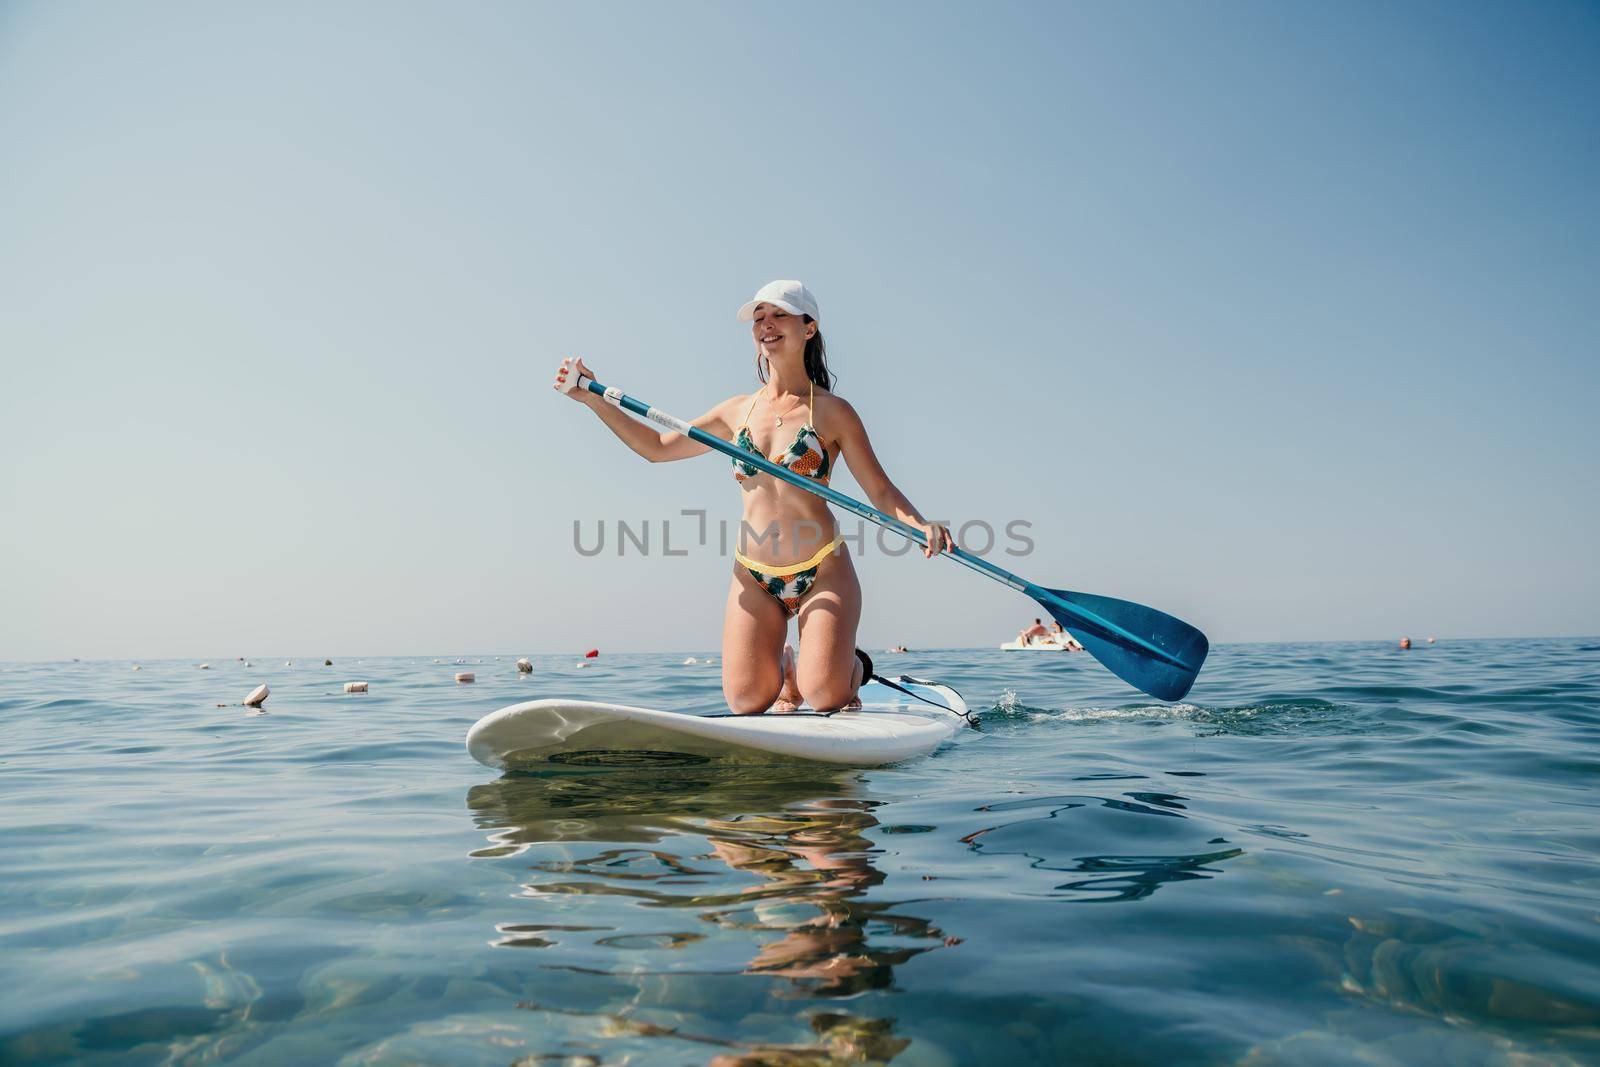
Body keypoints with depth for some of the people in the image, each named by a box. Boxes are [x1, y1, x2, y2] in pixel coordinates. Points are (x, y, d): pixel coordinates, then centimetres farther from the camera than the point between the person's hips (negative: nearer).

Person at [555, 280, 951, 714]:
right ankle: (786, 669, 29)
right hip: (753, 578, 4)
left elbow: (881, 490, -3)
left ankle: (853, 666, 23)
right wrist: (594, 398, 7)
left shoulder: (833, 411, -3)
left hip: (822, 573, -3)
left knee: (825, 698, -13)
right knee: (747, 702, -5)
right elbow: (658, 446, 15)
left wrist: (921, 525, -23)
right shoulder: (739, 410, 8)